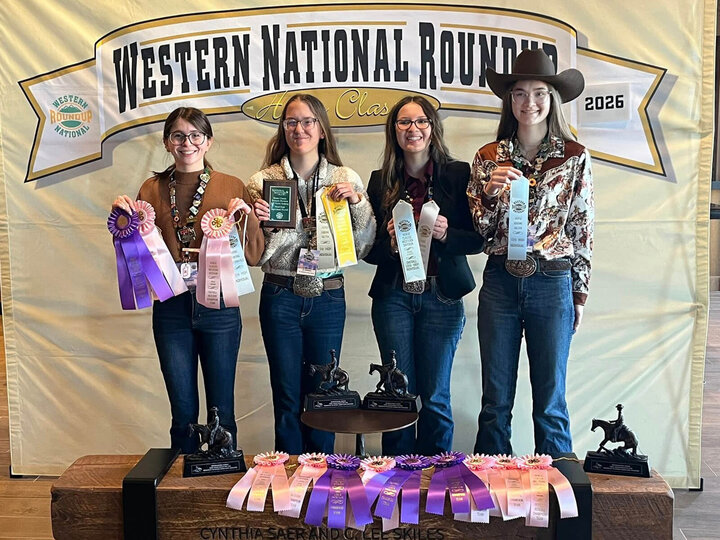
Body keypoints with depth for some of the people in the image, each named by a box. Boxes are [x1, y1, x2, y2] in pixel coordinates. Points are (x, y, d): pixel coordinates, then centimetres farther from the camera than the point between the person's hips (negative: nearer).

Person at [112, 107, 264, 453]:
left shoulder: (232, 188, 2)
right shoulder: (151, 190, 8)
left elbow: (253, 255, 1)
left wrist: (247, 216, -15)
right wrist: (125, 218, -4)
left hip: (218, 307, -1)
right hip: (171, 308, 2)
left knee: (222, 412, 7)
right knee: (183, 413, 10)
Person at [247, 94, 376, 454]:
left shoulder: (346, 179, 3)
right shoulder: (263, 181, 1)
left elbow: (365, 245, 0)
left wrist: (356, 201, -13)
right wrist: (258, 221, -18)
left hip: (328, 296, 1)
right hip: (280, 297, -1)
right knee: (287, 397, 7)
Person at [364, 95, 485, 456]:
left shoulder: (459, 175, 0)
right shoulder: (381, 181, 5)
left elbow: (478, 239, 0)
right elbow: (367, 249, 7)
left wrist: (446, 235, -19)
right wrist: (390, 243, -14)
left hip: (441, 297, -1)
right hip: (393, 297, 1)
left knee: (435, 396, 5)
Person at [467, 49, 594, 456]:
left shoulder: (575, 157, 0)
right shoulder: (489, 157, 4)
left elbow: (584, 231, 3)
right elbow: (479, 229, 5)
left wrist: (580, 294, 3)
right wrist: (490, 191, -13)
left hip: (552, 283, -1)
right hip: (499, 281, 2)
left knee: (550, 402, 8)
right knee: (495, 401, 10)